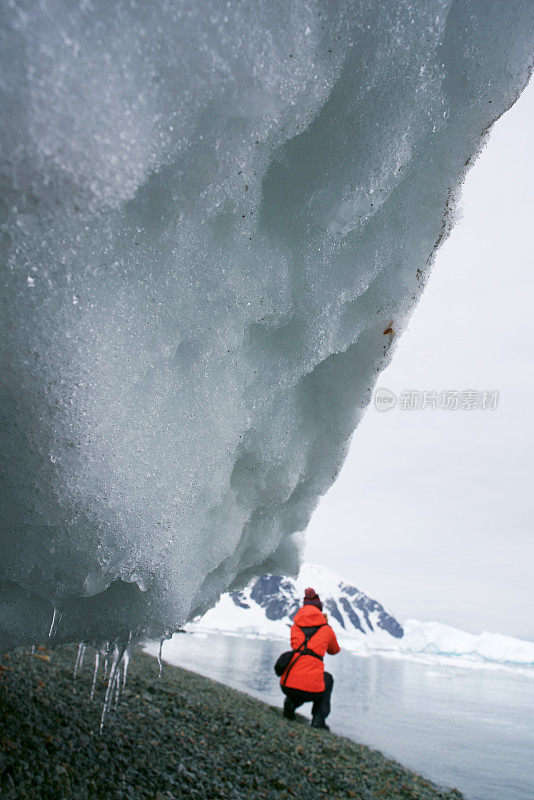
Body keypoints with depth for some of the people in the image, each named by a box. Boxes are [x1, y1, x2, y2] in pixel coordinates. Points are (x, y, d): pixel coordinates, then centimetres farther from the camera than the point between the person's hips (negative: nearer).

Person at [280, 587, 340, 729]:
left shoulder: (295, 626, 11)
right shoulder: (326, 629, 7)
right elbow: (334, 650, 28)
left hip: (287, 687, 2)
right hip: (311, 690, -2)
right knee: (328, 678, 34)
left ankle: (291, 703, 12)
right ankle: (319, 718, 18)